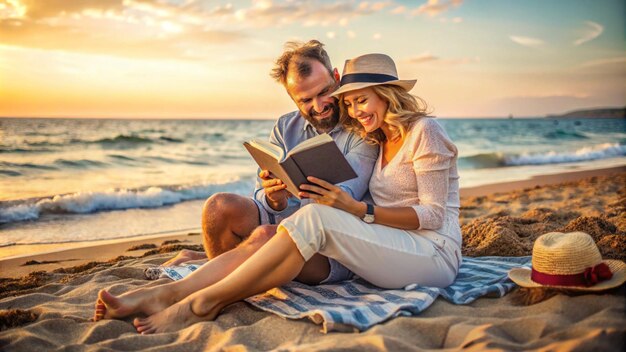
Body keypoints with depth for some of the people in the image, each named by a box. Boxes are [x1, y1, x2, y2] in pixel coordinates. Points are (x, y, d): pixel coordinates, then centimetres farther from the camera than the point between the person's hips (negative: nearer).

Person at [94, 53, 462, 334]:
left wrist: (358, 209, -21)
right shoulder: (381, 141, 18)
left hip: (435, 253, -7)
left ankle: (205, 301, -29)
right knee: (267, 233, -16)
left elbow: (433, 216, -12)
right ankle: (169, 292, -26)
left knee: (314, 217, -31)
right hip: (391, 247, 7)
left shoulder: (424, 131, -5)